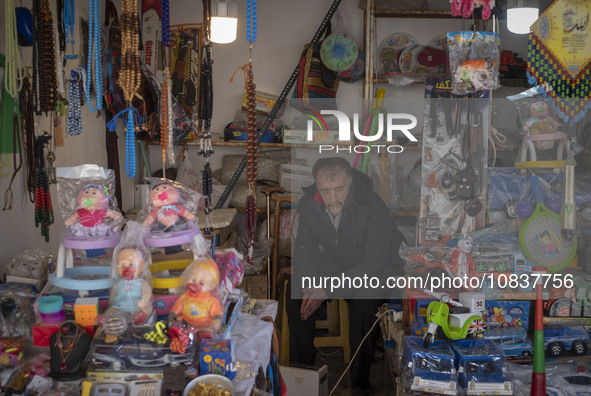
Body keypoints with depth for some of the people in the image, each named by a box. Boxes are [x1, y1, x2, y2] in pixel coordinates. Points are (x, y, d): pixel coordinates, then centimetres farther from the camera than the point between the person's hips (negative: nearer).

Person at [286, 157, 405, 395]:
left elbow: (374, 264, -30)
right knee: (295, 289, -16)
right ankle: (301, 369, 0)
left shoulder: (373, 207, -30)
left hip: (377, 269, -5)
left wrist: (328, 289, -35)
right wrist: (310, 286, -27)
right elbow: (304, 252, -6)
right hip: (336, 264, 5)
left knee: (364, 298, -35)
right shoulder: (308, 205, -14)